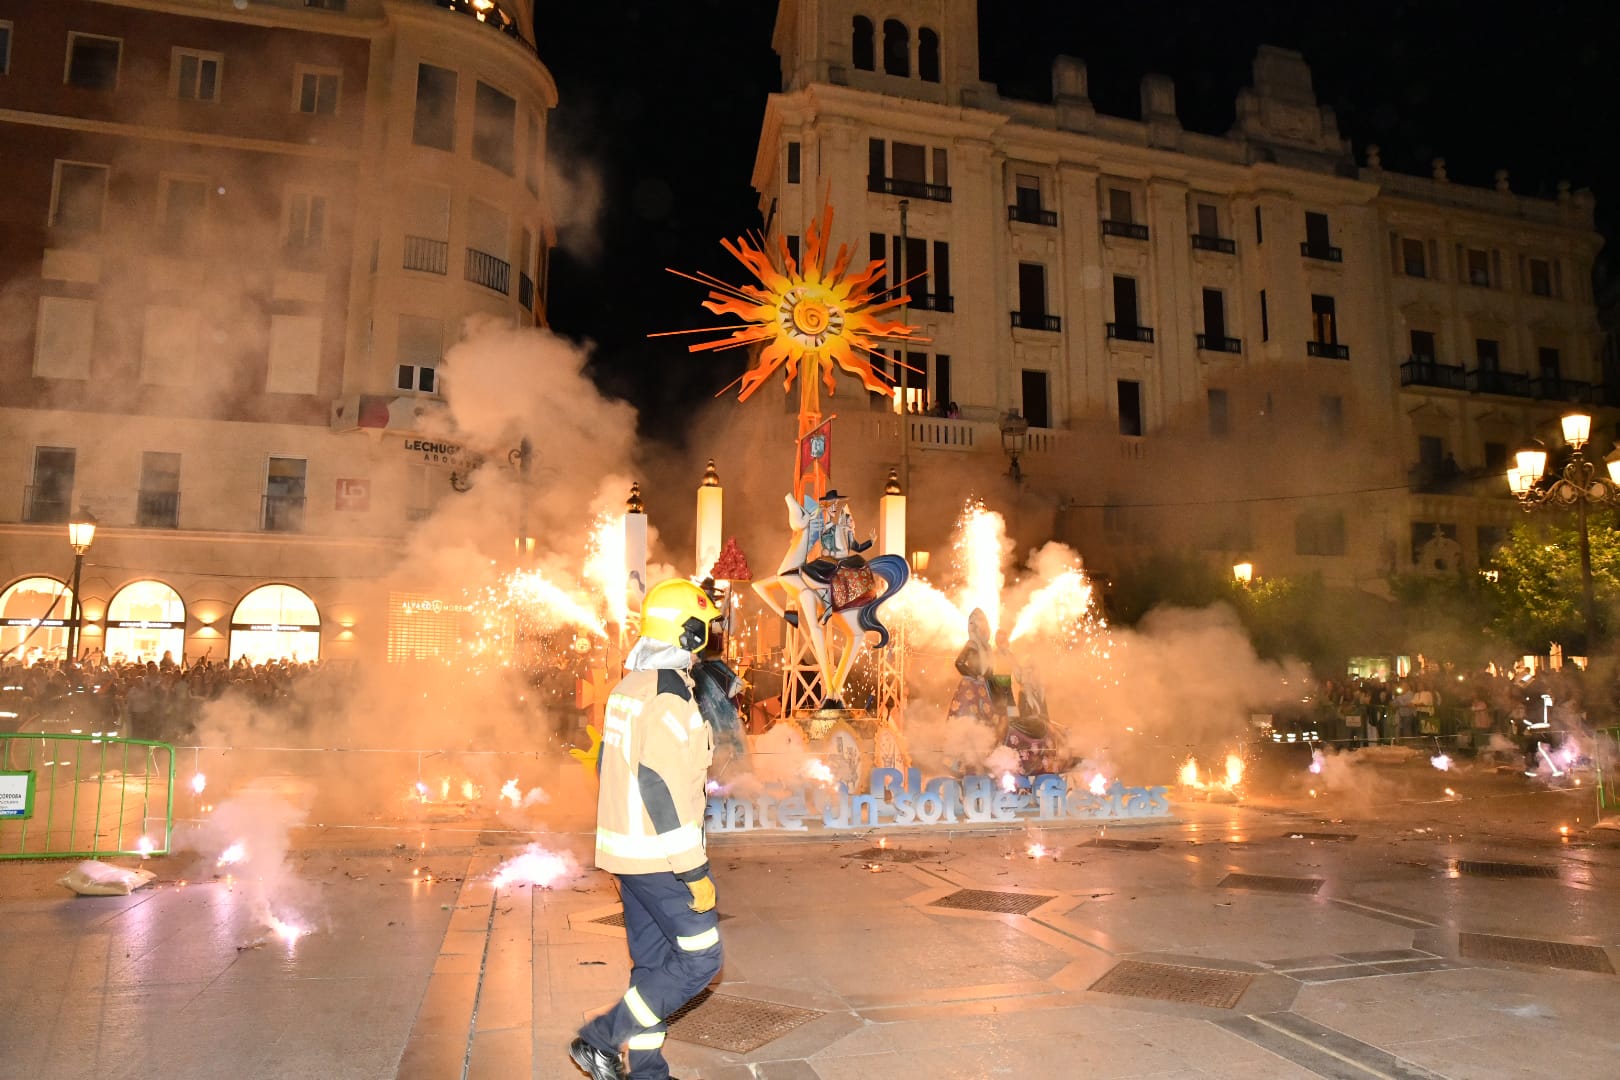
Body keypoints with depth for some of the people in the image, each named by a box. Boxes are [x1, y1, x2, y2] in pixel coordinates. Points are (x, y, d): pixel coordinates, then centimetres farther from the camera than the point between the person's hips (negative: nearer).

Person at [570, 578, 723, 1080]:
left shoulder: (627, 686, 9)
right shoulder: (670, 693, -20)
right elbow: (665, 789, -23)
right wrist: (695, 871, -19)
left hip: (624, 848, 9)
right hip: (658, 855, -9)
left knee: (652, 961, 16)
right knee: (700, 958, 0)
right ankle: (603, 1038, 3)